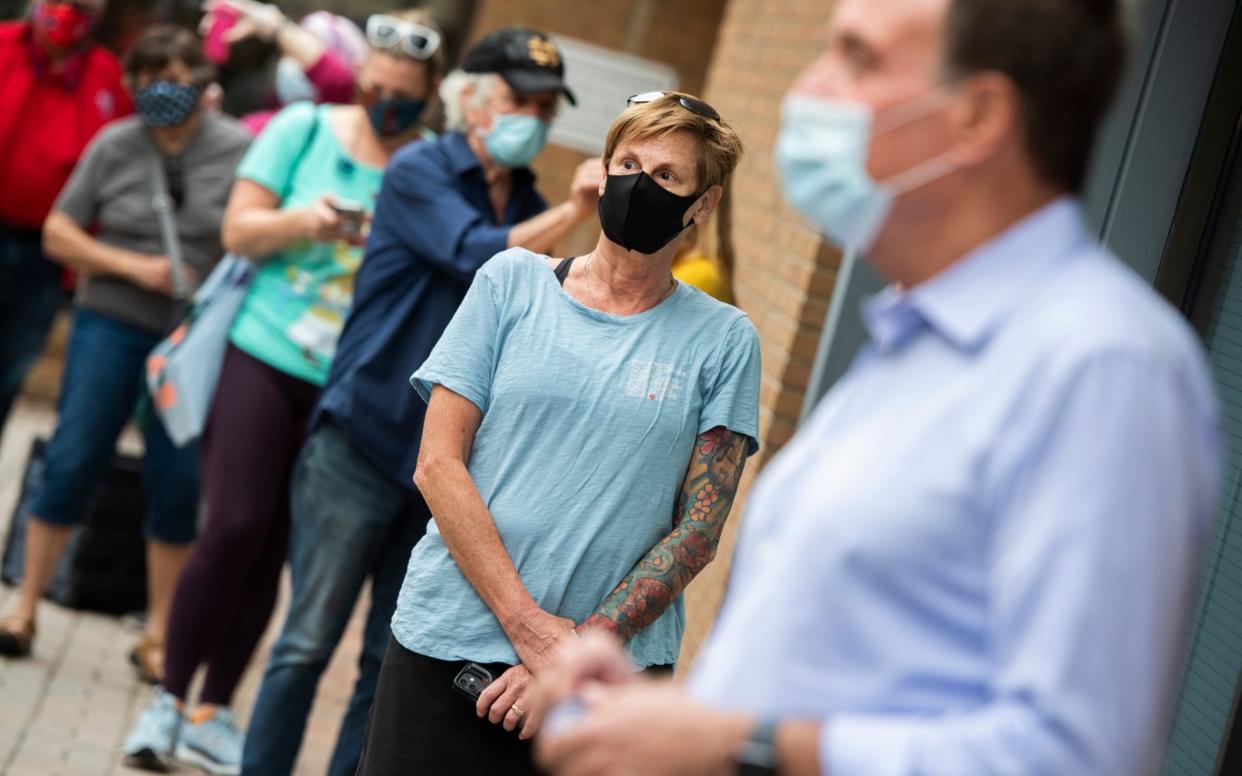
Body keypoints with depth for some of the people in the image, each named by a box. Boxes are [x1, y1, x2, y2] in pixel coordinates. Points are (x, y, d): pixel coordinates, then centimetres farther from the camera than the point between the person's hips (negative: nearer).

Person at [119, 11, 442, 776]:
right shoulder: (305, 128, 2)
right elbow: (239, 230, -1)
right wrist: (304, 221, -18)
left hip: (344, 386, 1)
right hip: (264, 356, -1)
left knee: (273, 552, 4)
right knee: (235, 528, -9)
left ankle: (213, 712, 16)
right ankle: (169, 700, 6)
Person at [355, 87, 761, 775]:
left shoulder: (722, 339, 2)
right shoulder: (514, 281, 4)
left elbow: (699, 529, -2)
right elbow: (437, 465, -2)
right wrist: (530, 627, -11)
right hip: (447, 641, 1)